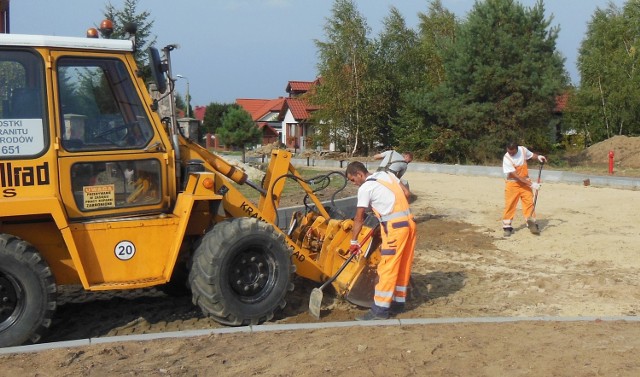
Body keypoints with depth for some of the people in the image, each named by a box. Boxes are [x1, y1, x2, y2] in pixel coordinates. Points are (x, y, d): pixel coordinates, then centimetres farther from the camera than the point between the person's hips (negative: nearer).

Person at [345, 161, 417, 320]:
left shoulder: (365, 188, -6)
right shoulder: (387, 174, 14)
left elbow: (359, 219, -2)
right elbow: (406, 193, 15)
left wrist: (354, 241, 6)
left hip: (395, 227, -8)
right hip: (409, 222, 8)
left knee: (387, 267, -4)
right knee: (403, 265, 15)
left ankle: (380, 309, -1)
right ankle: (398, 302, 24)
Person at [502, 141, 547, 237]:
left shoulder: (523, 150, -9)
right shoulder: (506, 158, -22)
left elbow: (531, 154, 16)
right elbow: (515, 175, -25)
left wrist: (538, 157, -7)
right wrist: (531, 184, -28)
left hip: (525, 182, 4)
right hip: (512, 183, -4)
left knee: (529, 203, 0)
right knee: (510, 205, -5)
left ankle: (532, 224, 7)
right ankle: (507, 227, 4)